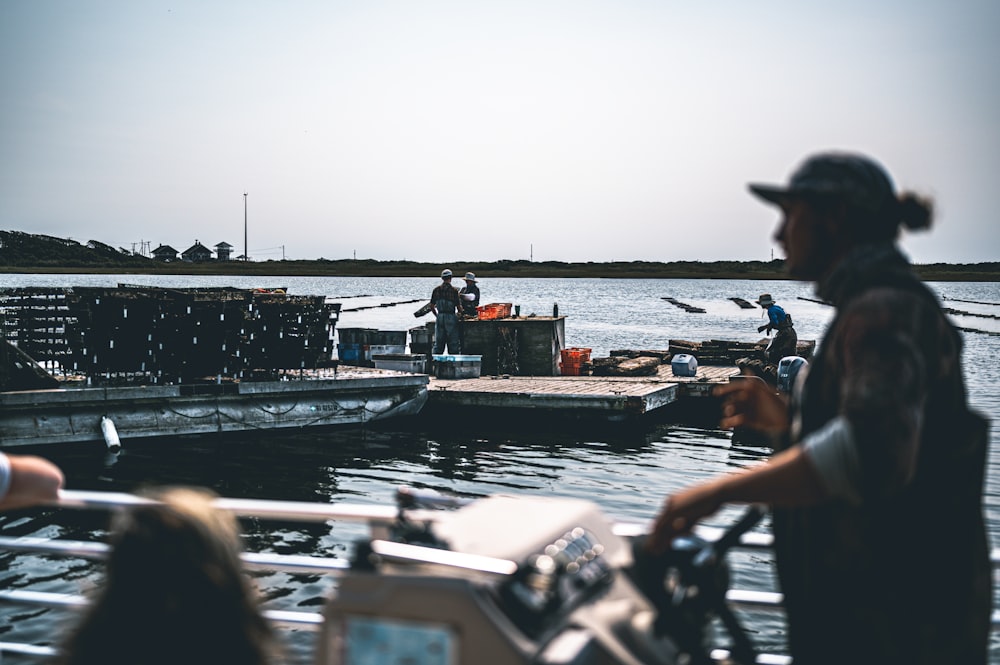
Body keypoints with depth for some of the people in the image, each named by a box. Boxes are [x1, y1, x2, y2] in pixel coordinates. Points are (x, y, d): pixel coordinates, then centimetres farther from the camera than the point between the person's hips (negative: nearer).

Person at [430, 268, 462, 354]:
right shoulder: (454, 290, -9)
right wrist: (458, 314, 13)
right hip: (451, 318, -4)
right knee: (453, 343, 3)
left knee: (438, 343, 10)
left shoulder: (436, 290, 2)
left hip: (439, 317, 4)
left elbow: (432, 306, 6)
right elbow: (459, 307, -8)